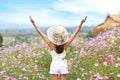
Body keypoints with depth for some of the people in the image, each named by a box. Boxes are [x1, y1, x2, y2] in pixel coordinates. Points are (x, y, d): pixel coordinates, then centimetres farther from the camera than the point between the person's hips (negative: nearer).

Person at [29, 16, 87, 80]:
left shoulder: (52, 45, -14)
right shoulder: (65, 45, -10)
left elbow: (41, 33, -15)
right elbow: (75, 33, -9)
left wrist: (33, 23, -14)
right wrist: (81, 22, -9)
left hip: (54, 65, -1)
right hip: (63, 65, 2)